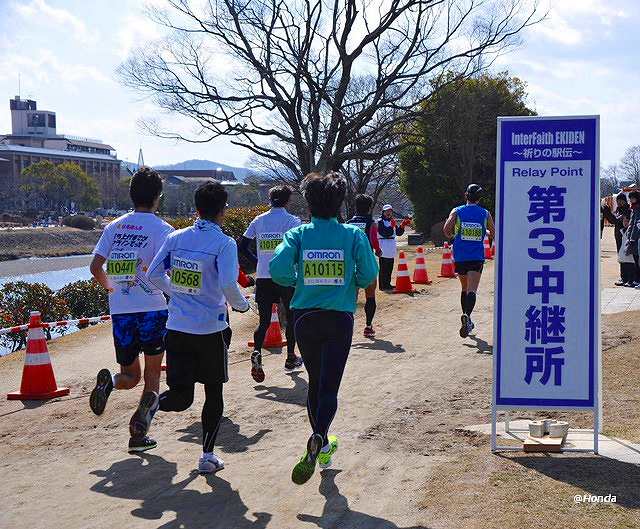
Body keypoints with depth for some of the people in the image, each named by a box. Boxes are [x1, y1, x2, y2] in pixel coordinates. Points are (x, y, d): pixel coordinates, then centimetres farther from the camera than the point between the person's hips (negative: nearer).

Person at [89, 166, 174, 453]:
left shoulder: (114, 227, 8)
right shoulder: (161, 228, -6)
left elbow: (95, 267, 5)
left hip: (120, 311, 4)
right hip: (153, 309, -4)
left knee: (130, 375, 17)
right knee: (152, 375, 12)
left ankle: (109, 381, -17)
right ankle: (139, 430, -4)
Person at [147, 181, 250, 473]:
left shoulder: (176, 237, 3)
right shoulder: (224, 243, -10)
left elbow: (154, 274, 4)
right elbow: (228, 284, -21)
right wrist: (241, 304, -1)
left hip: (177, 326, 3)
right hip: (211, 329, -3)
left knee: (180, 396, 8)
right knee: (213, 393, 15)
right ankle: (208, 455, 16)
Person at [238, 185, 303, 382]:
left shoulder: (258, 220, 6)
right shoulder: (292, 221, -5)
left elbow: (243, 245, 6)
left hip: (263, 277, 3)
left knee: (264, 320, 6)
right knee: (292, 317, 15)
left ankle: (257, 352, -19)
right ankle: (291, 357, 23)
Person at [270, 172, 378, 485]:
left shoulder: (298, 234, -4)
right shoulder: (353, 234, -5)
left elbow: (278, 269, -15)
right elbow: (369, 274, -9)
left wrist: (299, 280, 5)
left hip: (305, 317, 2)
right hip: (340, 318, -2)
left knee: (315, 383, 19)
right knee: (329, 387, -1)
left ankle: (322, 447, 29)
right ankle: (318, 438, -28)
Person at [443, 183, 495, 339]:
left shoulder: (456, 212, 1)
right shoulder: (485, 214, 4)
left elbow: (446, 230, -11)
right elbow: (493, 234, 13)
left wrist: (451, 235, 11)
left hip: (460, 256, 2)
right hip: (477, 257, -1)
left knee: (464, 288, 19)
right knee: (471, 290, -11)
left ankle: (467, 321, 24)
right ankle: (467, 315, -36)